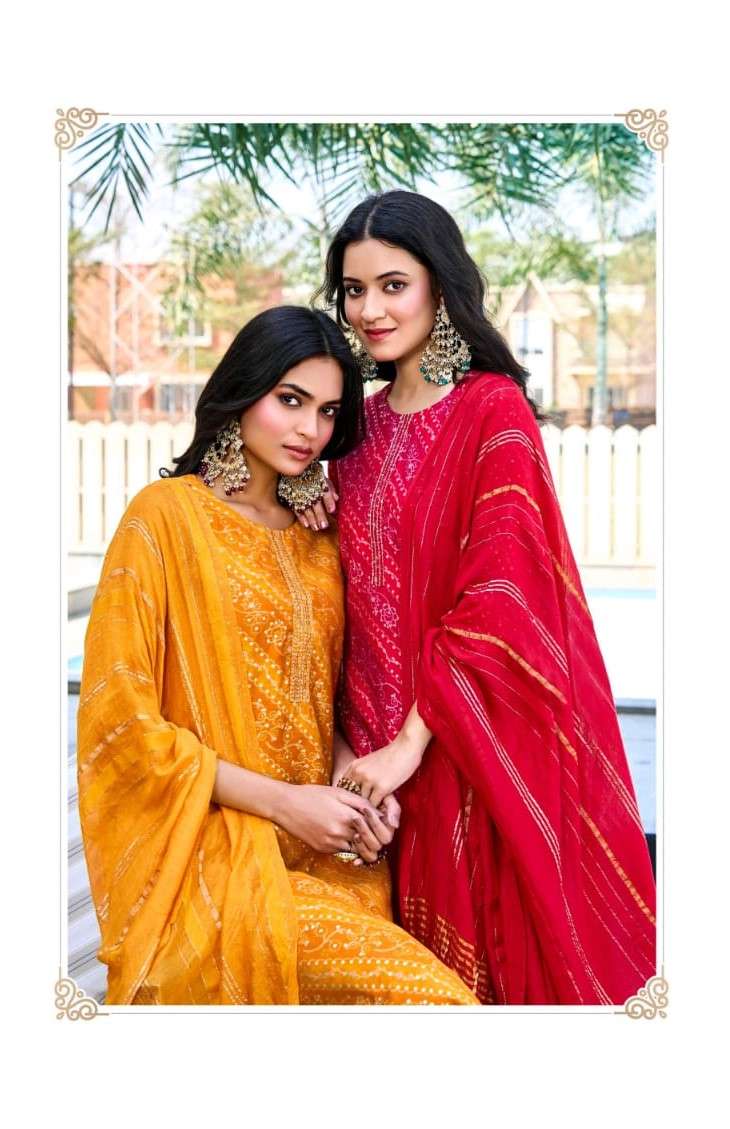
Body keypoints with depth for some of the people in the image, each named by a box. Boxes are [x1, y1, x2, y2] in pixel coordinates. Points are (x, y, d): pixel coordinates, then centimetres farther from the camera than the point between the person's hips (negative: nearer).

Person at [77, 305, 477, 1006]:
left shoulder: (319, 538, 16)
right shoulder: (166, 516, -3)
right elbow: (121, 719, -8)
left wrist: (359, 789, -2)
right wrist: (282, 801, -13)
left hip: (325, 850, 6)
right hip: (210, 856, -6)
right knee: (431, 993, -26)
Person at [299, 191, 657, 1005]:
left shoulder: (494, 411, -9)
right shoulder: (362, 425, 11)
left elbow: (496, 596, -17)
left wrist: (410, 743, -19)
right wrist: (348, 743, -1)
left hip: (477, 747, -6)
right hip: (388, 755, 6)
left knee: (500, 951, 5)